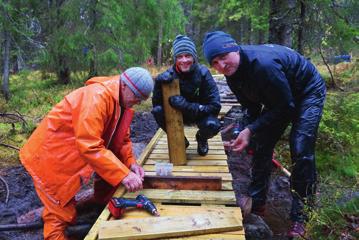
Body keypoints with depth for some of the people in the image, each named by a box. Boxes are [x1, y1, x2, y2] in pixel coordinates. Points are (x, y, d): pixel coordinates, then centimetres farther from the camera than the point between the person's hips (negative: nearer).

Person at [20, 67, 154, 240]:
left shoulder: (122, 101, -2)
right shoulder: (96, 97, -31)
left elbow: (122, 139, 4)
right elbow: (89, 147, -37)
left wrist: (131, 162, -12)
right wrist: (123, 174, -35)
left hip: (76, 154, 8)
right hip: (51, 158, -8)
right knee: (61, 213, 1)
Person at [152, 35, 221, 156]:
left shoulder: (203, 73, -21)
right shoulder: (169, 75, -17)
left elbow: (215, 106, -24)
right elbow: (156, 103, -16)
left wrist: (188, 106, -38)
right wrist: (159, 83, -34)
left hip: (200, 114, -1)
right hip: (177, 114, 2)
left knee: (212, 125, -33)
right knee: (158, 111, -26)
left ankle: (201, 139, 7)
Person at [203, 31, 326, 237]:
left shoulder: (263, 64, -39)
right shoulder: (232, 72, -13)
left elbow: (286, 107, -32)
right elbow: (251, 104, -1)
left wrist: (251, 130, -33)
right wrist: (249, 131, -11)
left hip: (308, 92, -7)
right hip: (278, 99, 8)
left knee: (301, 151, -16)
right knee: (262, 145, 3)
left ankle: (300, 218, -2)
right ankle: (256, 203, 18)